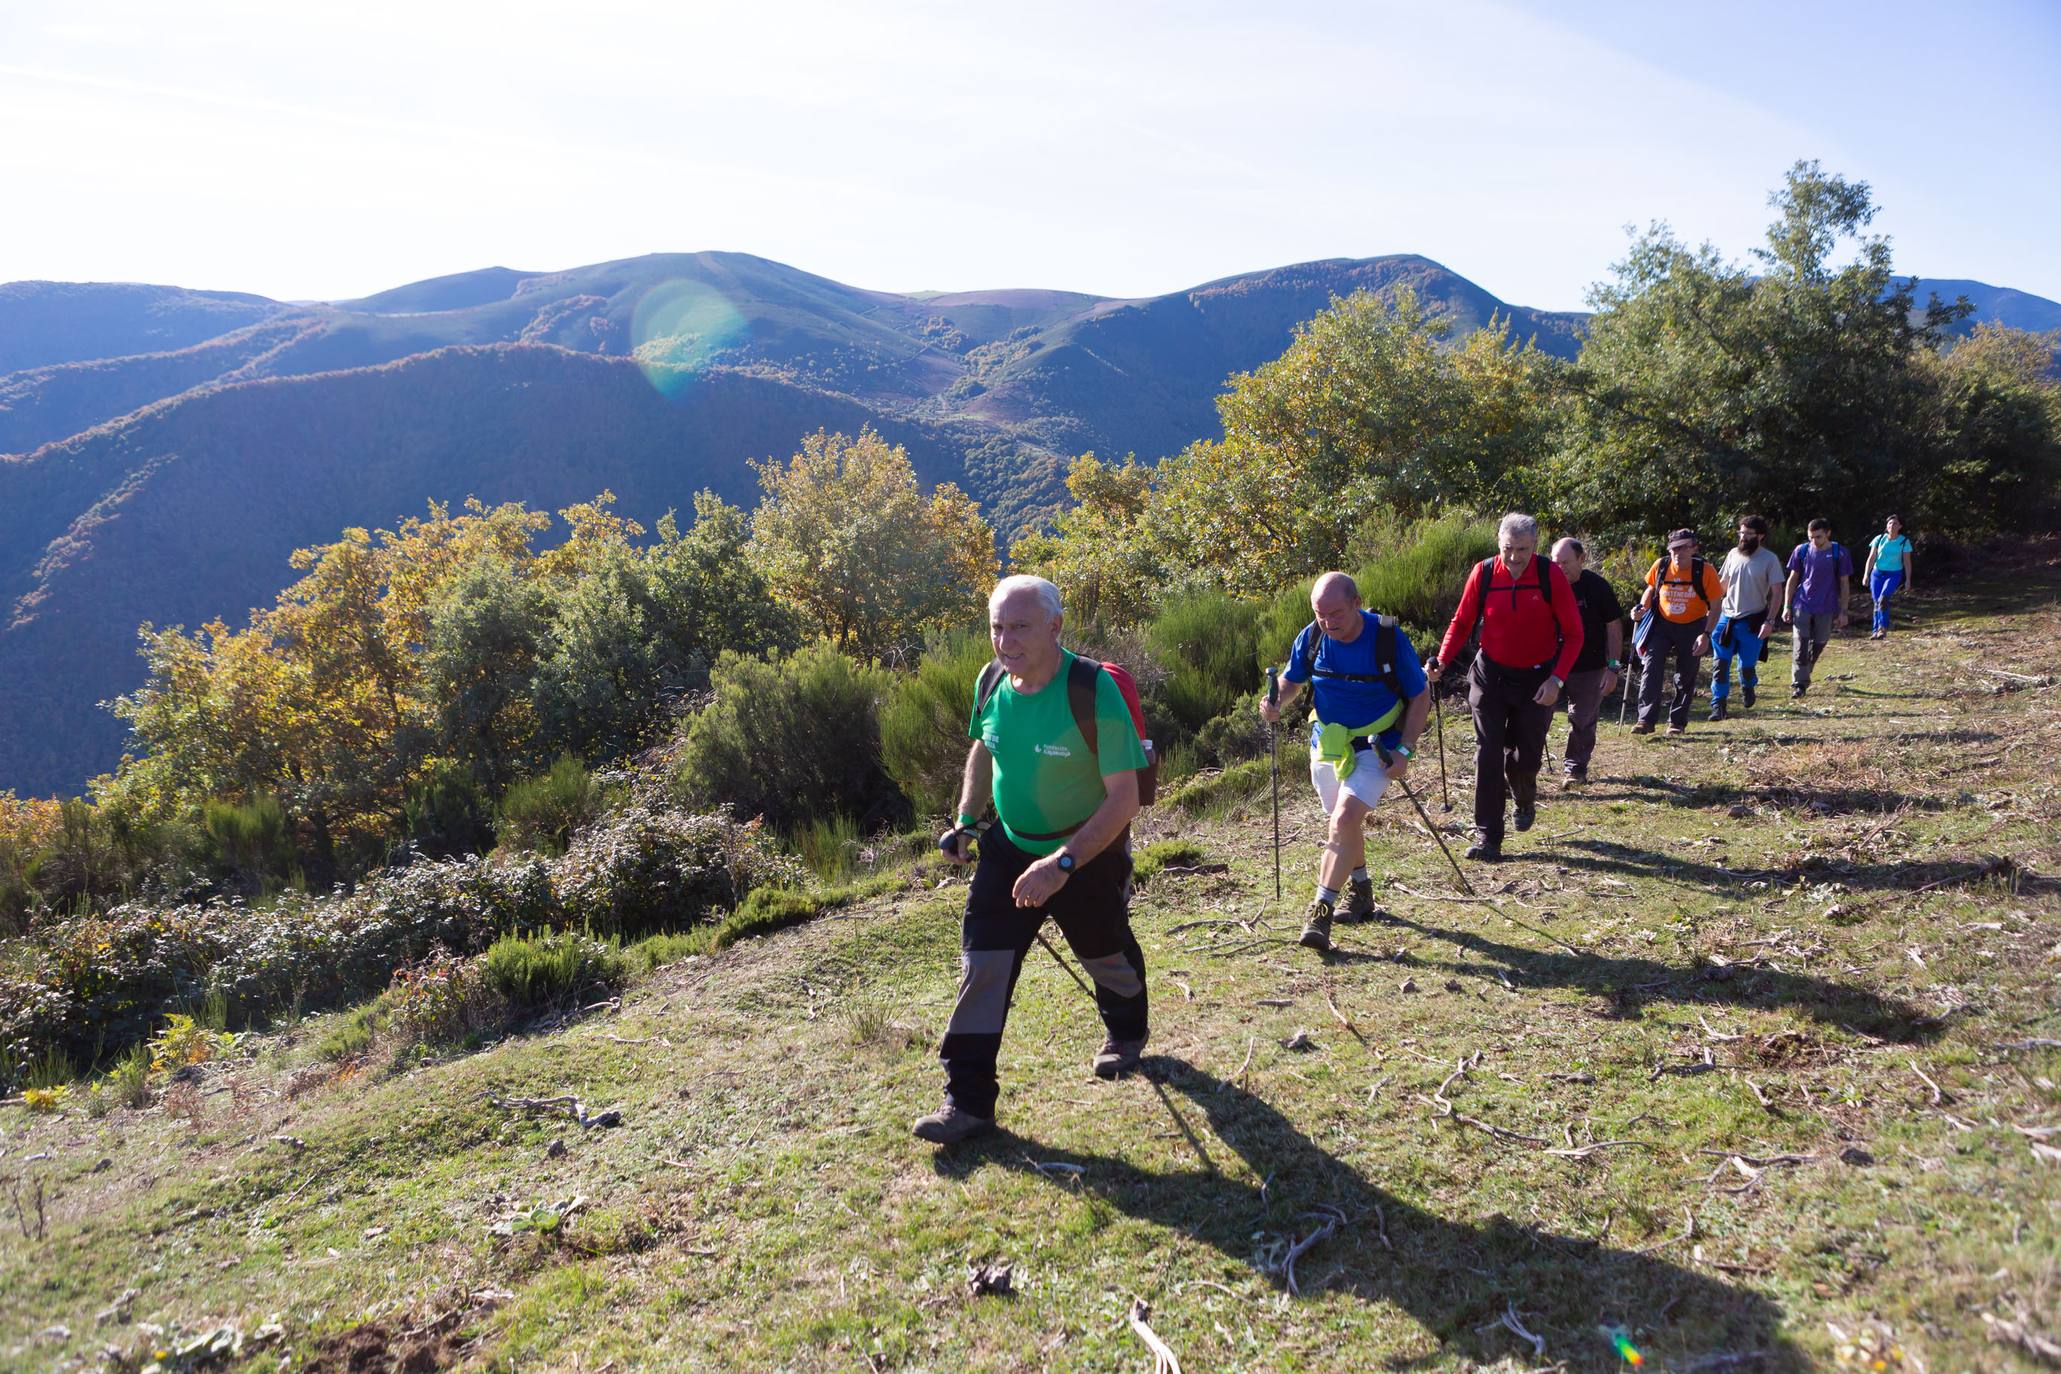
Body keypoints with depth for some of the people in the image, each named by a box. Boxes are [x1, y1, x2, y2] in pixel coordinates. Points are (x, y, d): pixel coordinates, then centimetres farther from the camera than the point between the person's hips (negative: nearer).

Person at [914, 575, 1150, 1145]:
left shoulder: (1094, 691, -28)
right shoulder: (992, 683, -10)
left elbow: (1124, 798, -28)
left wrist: (1062, 863, -36)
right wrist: (967, 819, 0)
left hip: (1089, 852, -4)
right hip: (1010, 847, 4)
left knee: (1106, 955, 19)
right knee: (981, 964, -6)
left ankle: (1126, 1034, 51)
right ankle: (968, 1101, 3)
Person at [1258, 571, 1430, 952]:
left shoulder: (1389, 638, -18)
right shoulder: (1311, 636, -9)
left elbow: (1420, 697, -8)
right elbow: (1292, 680, 8)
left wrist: (1405, 751, -16)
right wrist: (1276, 702, -15)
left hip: (1373, 748, -5)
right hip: (1326, 744, 5)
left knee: (1346, 818, -22)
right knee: (1346, 821, 17)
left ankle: (1321, 910, -19)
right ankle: (1362, 891, 39)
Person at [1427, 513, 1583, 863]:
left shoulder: (1551, 576, -13)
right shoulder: (1483, 573, -9)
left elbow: (1573, 634, -8)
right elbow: (1462, 622, 1)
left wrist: (1557, 678, -19)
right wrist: (1442, 661, -14)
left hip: (1536, 680, -1)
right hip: (1490, 676, 1)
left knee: (1524, 756, 6)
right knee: (1488, 755, -5)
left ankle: (1525, 801, 42)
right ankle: (1487, 837, 1)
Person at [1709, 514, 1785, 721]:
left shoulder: (1770, 559, -6)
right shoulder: (1733, 555, 5)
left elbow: (1777, 593, -7)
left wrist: (1769, 621, -16)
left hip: (1752, 621, -3)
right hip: (1727, 617, 3)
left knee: (1747, 665, 2)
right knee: (1720, 663, -5)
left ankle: (1748, 687, 35)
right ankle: (1718, 704, 1)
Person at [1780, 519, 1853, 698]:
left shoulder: (1839, 554, -4)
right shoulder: (1802, 551, 0)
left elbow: (1844, 584, 1)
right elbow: (1792, 579, 7)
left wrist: (1843, 612, 0)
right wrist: (1787, 606, 2)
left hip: (1826, 610, 0)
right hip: (1802, 606, 0)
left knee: (1817, 646, 11)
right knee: (1800, 645, -8)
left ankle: (1803, 677, 31)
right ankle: (1799, 684, -6)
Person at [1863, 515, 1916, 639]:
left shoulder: (1904, 542, -2)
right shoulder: (1879, 539, 1)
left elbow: (1907, 562, 1)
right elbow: (1871, 558, 3)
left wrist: (1908, 579, -1)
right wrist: (1866, 574, -3)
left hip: (1894, 574, -2)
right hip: (1877, 573, 3)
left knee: (1883, 598, -24)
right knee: (1877, 602, 1)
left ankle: (1883, 627, -17)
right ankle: (1877, 631, 11)